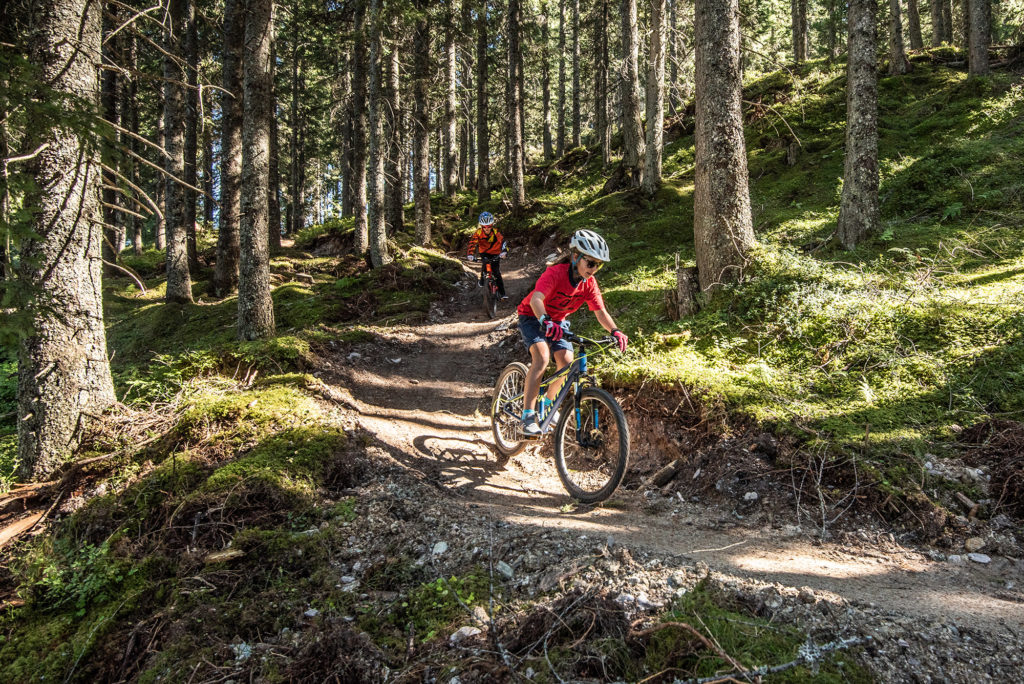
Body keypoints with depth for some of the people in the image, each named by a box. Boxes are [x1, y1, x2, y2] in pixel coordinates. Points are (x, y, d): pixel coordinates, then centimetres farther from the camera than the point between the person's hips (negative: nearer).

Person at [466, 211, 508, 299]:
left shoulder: (495, 232, -24)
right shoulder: (478, 232, -22)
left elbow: (502, 241, -35)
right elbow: (472, 243, -30)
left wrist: (504, 251, -54)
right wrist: (470, 254, -46)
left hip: (495, 254, -1)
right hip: (484, 253, 1)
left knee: (496, 273, -8)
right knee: (484, 263, -29)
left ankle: (502, 293, -1)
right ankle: (482, 279, -2)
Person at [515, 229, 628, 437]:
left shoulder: (589, 284, -12)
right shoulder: (556, 273, -31)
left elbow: (601, 312, -13)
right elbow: (536, 299, -45)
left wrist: (615, 331, -32)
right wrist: (545, 321, -63)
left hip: (557, 321, 6)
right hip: (532, 317, -6)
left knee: (566, 362, -12)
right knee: (542, 357, -29)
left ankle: (547, 403, 15)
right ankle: (528, 416, -27)